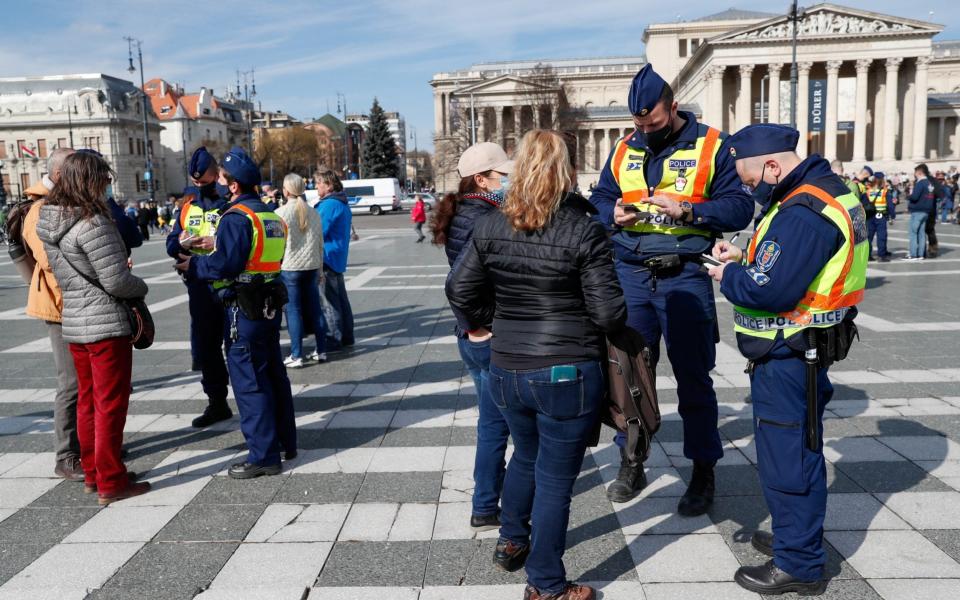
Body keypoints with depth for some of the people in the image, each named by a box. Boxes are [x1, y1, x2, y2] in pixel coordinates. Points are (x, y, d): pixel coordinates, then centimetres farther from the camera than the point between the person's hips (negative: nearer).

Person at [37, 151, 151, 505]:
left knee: (87, 400, 17)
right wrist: (142, 288, -1)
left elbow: (62, 271, 13)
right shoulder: (92, 224, -20)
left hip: (73, 323, 8)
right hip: (106, 323, -8)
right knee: (110, 404, 1)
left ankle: (91, 473, 28)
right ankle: (111, 482, 9)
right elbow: (116, 280, -19)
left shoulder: (49, 220, 6)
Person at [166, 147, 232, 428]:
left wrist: (220, 243, -26)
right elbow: (171, 245, 10)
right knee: (204, 347, 13)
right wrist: (181, 243, -11)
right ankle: (217, 402, 28)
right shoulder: (188, 205, 11)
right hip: (199, 285, 6)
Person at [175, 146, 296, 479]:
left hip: (244, 309, -9)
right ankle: (286, 441, 28)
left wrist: (194, 265, -5)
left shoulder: (237, 217, -16)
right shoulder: (270, 214, 12)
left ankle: (263, 456, 3)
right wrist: (218, 246, 16)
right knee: (273, 374, 17)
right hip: (270, 303, 9)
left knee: (249, 382, -2)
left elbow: (225, 265, -23)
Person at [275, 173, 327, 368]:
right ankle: (321, 351, 16)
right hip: (311, 266, 5)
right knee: (315, 309, 10)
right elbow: (320, 242, 11)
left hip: (289, 267, -5)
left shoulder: (281, 213, -9)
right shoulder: (313, 213, 7)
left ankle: (296, 356, 2)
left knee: (293, 311, 0)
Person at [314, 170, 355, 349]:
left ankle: (335, 338, 1)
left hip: (327, 259, -10)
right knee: (340, 298, 14)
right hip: (338, 259, 10)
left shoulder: (329, 204, -17)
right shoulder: (342, 204, 14)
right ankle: (346, 336, 20)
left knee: (330, 300, -4)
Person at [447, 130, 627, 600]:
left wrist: (476, 324, 24)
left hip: (507, 371, 5)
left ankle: (510, 542, 48)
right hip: (567, 375, -5)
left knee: (526, 455, 29)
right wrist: (613, 326, 9)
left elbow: (460, 289, 5)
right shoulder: (584, 230, -13)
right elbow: (609, 311, -14)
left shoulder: (490, 227, -1)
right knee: (555, 479, 8)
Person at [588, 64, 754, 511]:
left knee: (692, 377, 5)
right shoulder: (623, 151, 10)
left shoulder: (712, 146, -2)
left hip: (685, 278, -3)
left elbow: (739, 207, -7)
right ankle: (631, 464, 26)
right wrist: (614, 215, -9)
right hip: (631, 276, 4)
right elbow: (599, 201, 13)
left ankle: (703, 473, 21)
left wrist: (685, 210, -20)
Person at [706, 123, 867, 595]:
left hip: (788, 358, -11)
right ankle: (795, 536, 39)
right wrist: (744, 259, 3)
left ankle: (798, 565, 15)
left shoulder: (802, 213, -24)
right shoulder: (826, 189, 10)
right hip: (805, 349, 11)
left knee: (787, 455, 1)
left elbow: (767, 290, -29)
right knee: (797, 448, 22)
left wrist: (728, 275, -11)